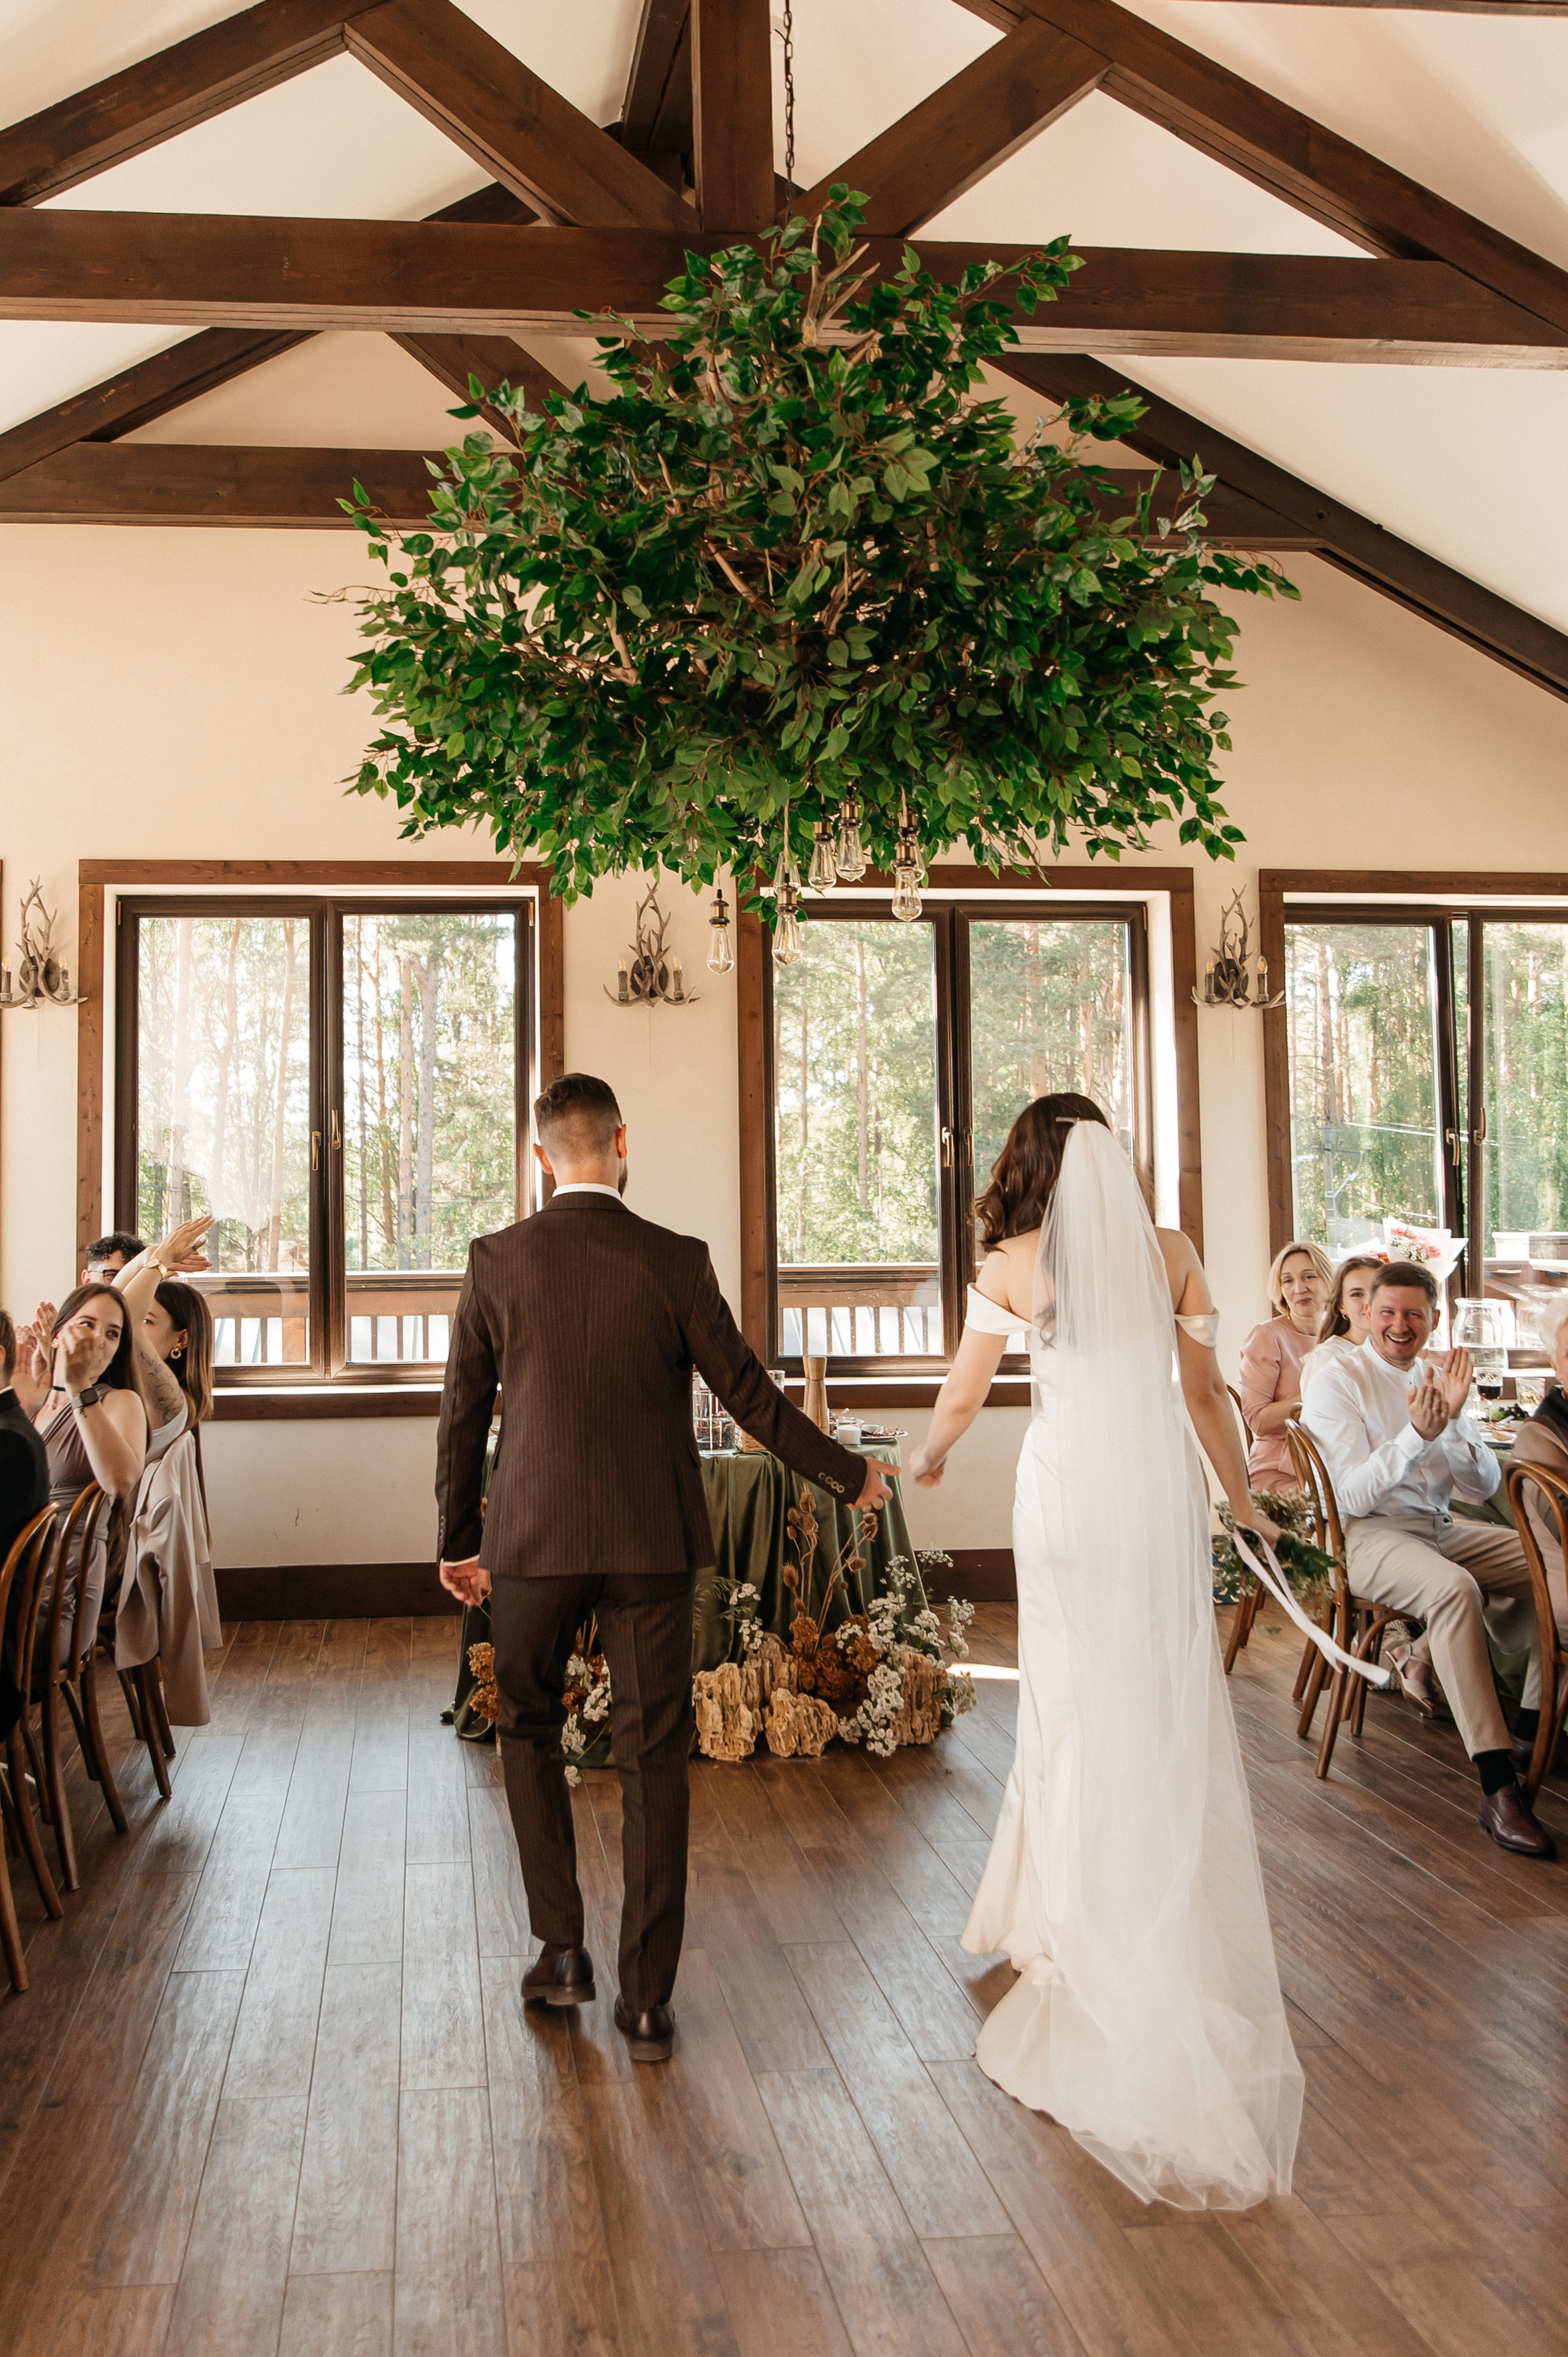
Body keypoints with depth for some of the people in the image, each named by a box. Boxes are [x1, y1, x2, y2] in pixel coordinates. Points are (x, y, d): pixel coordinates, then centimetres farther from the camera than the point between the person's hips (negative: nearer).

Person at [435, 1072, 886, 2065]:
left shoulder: (497, 1260, -3)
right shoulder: (676, 1261, -6)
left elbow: (463, 1413, 3)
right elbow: (751, 1396, -1)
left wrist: (459, 1539, 15)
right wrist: (847, 1473, 13)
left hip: (534, 1538, 1)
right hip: (652, 1540, 0)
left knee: (530, 1731, 21)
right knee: (652, 1760, 8)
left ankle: (562, 1949, 22)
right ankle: (647, 1999, 13)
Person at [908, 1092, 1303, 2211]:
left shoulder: (1015, 1265, -3)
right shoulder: (1173, 1253, 1)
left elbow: (964, 1392, 5)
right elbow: (1206, 1391, 7)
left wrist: (930, 1457, 26)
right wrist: (1244, 1499, 20)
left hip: (1068, 1492, -1)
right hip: (1163, 1488, 2)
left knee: (1076, 1708, 10)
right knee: (1173, 1718, 9)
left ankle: (1082, 1937, 18)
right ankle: (1185, 1954, 16)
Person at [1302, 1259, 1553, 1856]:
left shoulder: (1438, 1378, 13)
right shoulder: (1336, 1384, -4)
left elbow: (1485, 1486, 5)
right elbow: (1354, 1496, -14)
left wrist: (1452, 1419, -12)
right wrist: (1417, 1434, -26)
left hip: (1442, 1528, 7)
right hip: (1368, 1537, -6)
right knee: (1454, 1588, -36)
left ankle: (1536, 1718, 2)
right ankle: (1498, 1787, -39)